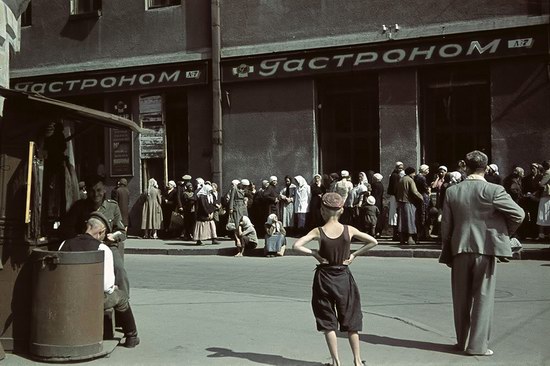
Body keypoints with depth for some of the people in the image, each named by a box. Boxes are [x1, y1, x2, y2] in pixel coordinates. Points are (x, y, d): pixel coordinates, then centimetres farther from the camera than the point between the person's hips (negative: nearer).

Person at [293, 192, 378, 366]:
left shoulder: (318, 232, -11)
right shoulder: (349, 230, -7)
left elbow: (296, 245, -20)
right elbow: (373, 242, -2)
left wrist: (314, 253, -10)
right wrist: (354, 254, 0)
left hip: (324, 278, -1)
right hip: (344, 278, 1)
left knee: (328, 322, 10)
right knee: (351, 320, 13)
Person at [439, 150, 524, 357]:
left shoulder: (452, 191, 0)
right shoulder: (494, 191, -9)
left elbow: (446, 226, 3)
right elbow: (518, 214, -7)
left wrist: (447, 254, 12)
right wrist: (505, 232, 11)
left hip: (460, 249, 3)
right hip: (485, 249, -3)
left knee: (461, 298, 14)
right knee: (483, 298, 5)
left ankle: (462, 341, 25)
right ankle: (478, 345, 7)